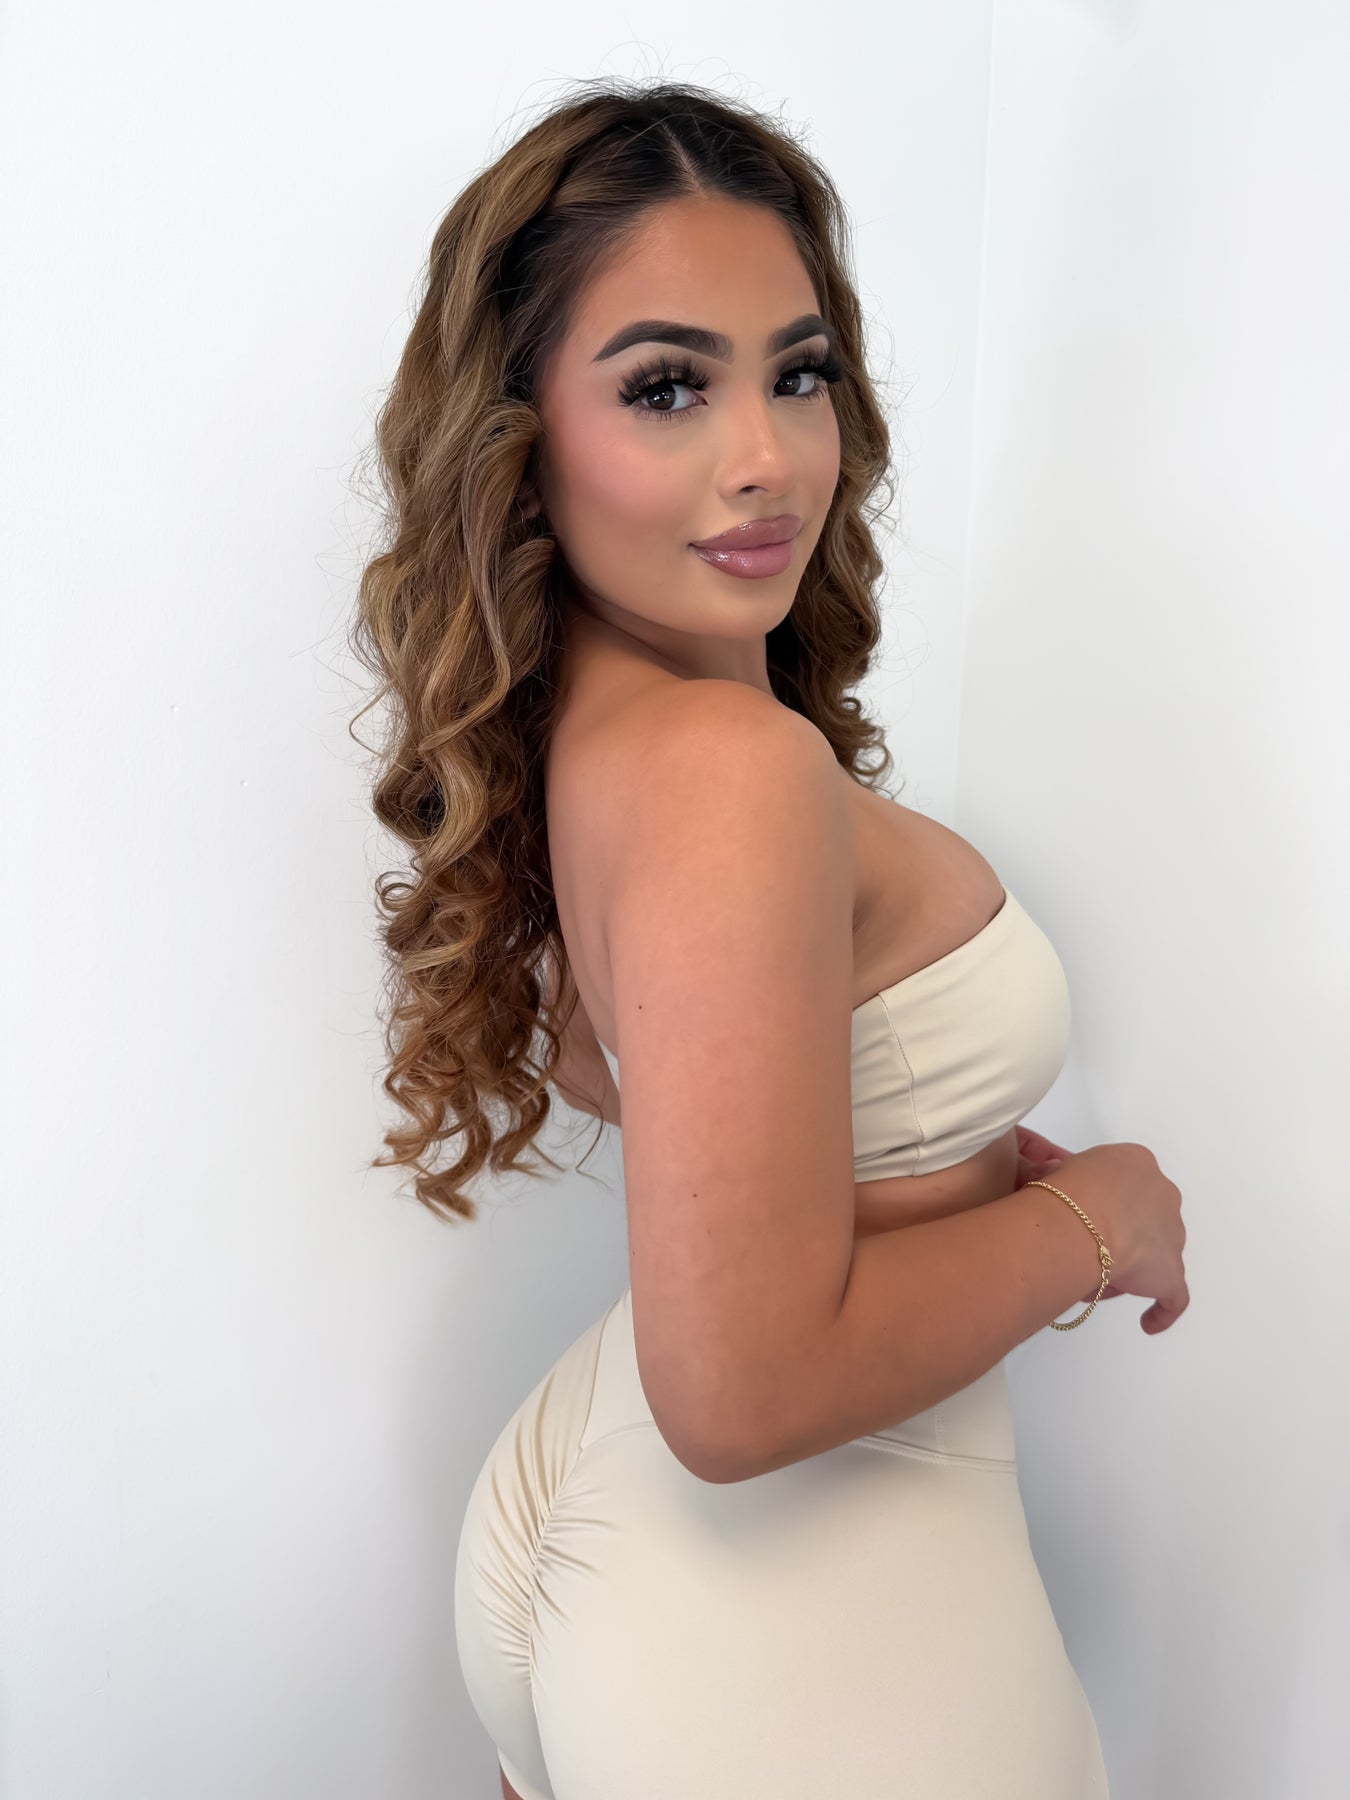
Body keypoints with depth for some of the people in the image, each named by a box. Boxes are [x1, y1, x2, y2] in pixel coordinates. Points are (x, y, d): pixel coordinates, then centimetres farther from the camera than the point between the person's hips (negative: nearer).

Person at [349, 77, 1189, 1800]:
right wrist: (1093, 1220, -16)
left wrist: (929, 1154, 4)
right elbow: (745, 1388, -31)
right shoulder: (737, 767, -30)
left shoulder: (576, 723, -3)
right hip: (795, 1657, -7)